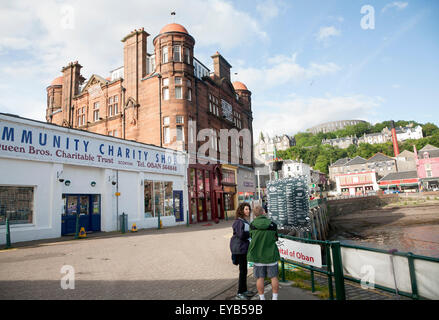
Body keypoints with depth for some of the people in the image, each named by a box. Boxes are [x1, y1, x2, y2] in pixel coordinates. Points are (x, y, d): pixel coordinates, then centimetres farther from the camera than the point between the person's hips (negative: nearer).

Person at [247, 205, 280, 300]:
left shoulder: (252, 225, -9)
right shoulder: (273, 225, -10)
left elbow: (251, 236, 3)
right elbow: (276, 238, 0)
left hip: (257, 255, 1)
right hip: (271, 255, -1)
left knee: (260, 278, 11)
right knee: (274, 277, 14)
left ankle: (262, 298, 19)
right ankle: (275, 297, 21)